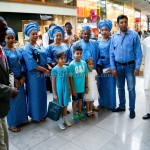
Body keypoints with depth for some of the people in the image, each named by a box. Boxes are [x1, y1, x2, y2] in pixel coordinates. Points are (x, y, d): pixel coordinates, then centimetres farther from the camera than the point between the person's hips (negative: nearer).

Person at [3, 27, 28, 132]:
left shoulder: (20, 50, 7)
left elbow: (23, 64, 7)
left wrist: (23, 77, -4)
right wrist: (14, 79, -12)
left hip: (20, 79, 5)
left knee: (21, 99, 13)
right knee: (12, 101, 4)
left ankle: (22, 119, 30)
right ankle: (12, 124, 18)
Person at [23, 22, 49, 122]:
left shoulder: (40, 46, 12)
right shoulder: (28, 48, -12)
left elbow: (44, 58, 15)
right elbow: (31, 64, -21)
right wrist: (44, 69, -16)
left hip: (42, 74, 7)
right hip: (33, 75, -7)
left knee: (42, 93, 16)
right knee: (35, 94, 4)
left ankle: (42, 113, 32)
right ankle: (36, 115, 20)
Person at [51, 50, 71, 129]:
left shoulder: (66, 68, 0)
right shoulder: (55, 69, -14)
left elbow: (67, 80, 8)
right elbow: (53, 83, -10)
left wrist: (69, 90, 10)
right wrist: (54, 94, -10)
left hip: (65, 90, 5)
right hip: (58, 90, -4)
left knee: (65, 105, 17)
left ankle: (65, 119, 34)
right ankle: (60, 121, 26)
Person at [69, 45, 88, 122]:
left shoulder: (84, 63, -4)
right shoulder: (71, 64, -15)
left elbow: (86, 76, 2)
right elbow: (70, 78, -13)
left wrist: (86, 86, 5)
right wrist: (72, 89, -13)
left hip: (82, 86, 4)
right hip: (75, 87, -3)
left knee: (80, 99, 20)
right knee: (75, 100, 13)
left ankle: (80, 112, 39)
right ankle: (74, 114, 31)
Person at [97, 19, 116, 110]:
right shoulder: (98, 42, 10)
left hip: (110, 66, -4)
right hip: (101, 67, 4)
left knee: (110, 86, 3)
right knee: (101, 85, 9)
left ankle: (111, 104, 17)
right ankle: (102, 103, 24)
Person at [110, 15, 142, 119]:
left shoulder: (134, 35, -7)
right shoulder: (114, 37, 2)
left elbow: (138, 52, -8)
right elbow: (112, 53, 3)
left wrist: (137, 68, -12)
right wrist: (113, 68, -2)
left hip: (130, 66, -3)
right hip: (118, 66, 3)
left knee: (131, 89, 3)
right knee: (120, 88, 15)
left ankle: (132, 109, 19)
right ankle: (122, 106, 33)